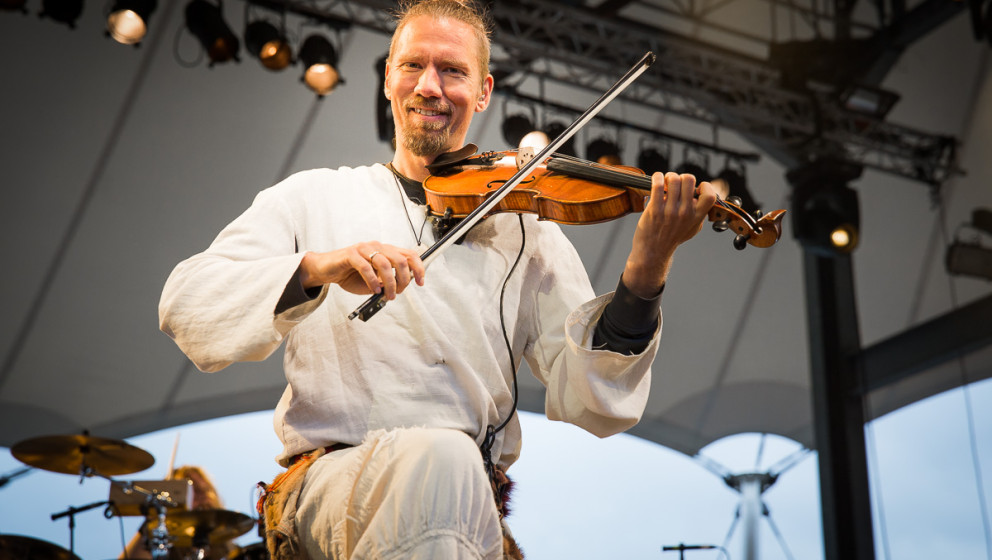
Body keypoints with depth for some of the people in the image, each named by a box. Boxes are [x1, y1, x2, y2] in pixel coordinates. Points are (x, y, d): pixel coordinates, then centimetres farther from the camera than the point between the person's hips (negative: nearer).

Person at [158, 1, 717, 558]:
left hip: (469, 498, 2)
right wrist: (316, 267, -19)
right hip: (334, 477, -2)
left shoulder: (526, 232, 11)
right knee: (442, 457, -32)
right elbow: (185, 304, -2)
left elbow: (590, 401, 0)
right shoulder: (314, 197, 11)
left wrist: (644, 276, -17)